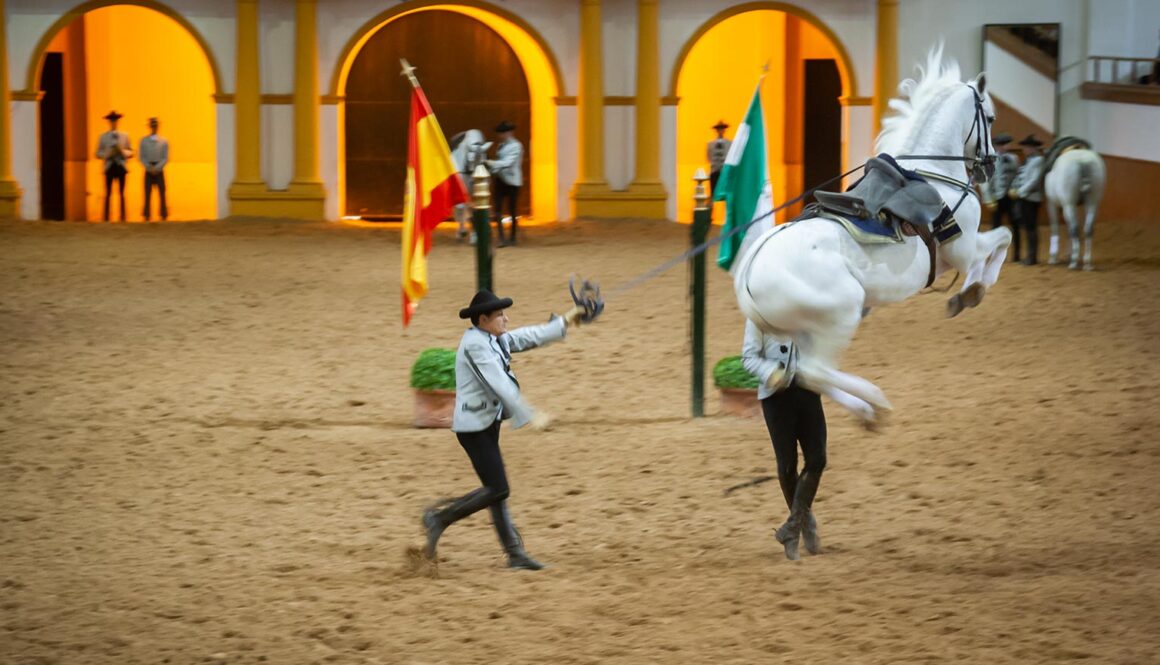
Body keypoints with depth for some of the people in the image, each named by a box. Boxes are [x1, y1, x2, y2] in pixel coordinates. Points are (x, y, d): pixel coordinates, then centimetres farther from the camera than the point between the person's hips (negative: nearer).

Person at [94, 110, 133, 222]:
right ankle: (106, 217, -2)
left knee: (122, 194, 3)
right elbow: (98, 154, 6)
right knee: (108, 194, -3)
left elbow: (131, 153, 9)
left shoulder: (124, 136, 9)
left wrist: (123, 152, -11)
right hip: (109, 167, -1)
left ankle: (123, 217, 5)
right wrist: (107, 154, -13)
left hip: (121, 166, 1)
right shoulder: (103, 137, 7)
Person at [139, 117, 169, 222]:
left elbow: (166, 158, 0)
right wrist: (149, 168, -9)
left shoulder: (164, 141, 4)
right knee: (147, 193, -2)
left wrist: (157, 168, -12)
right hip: (148, 170, 0)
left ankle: (164, 215, 2)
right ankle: (147, 216, 1)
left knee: (162, 193, -1)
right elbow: (141, 157, 3)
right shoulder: (144, 141, 6)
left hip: (159, 170, 0)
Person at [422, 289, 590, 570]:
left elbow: (529, 337, 23)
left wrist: (564, 322, 28)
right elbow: (499, 385, -23)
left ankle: (515, 553, 11)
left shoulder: (492, 340, 11)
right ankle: (439, 518, 1)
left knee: (497, 490, 10)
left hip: (487, 424, 10)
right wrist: (528, 417, -24)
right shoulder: (475, 345, -18)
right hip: (474, 426, -10)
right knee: (497, 490, -10)